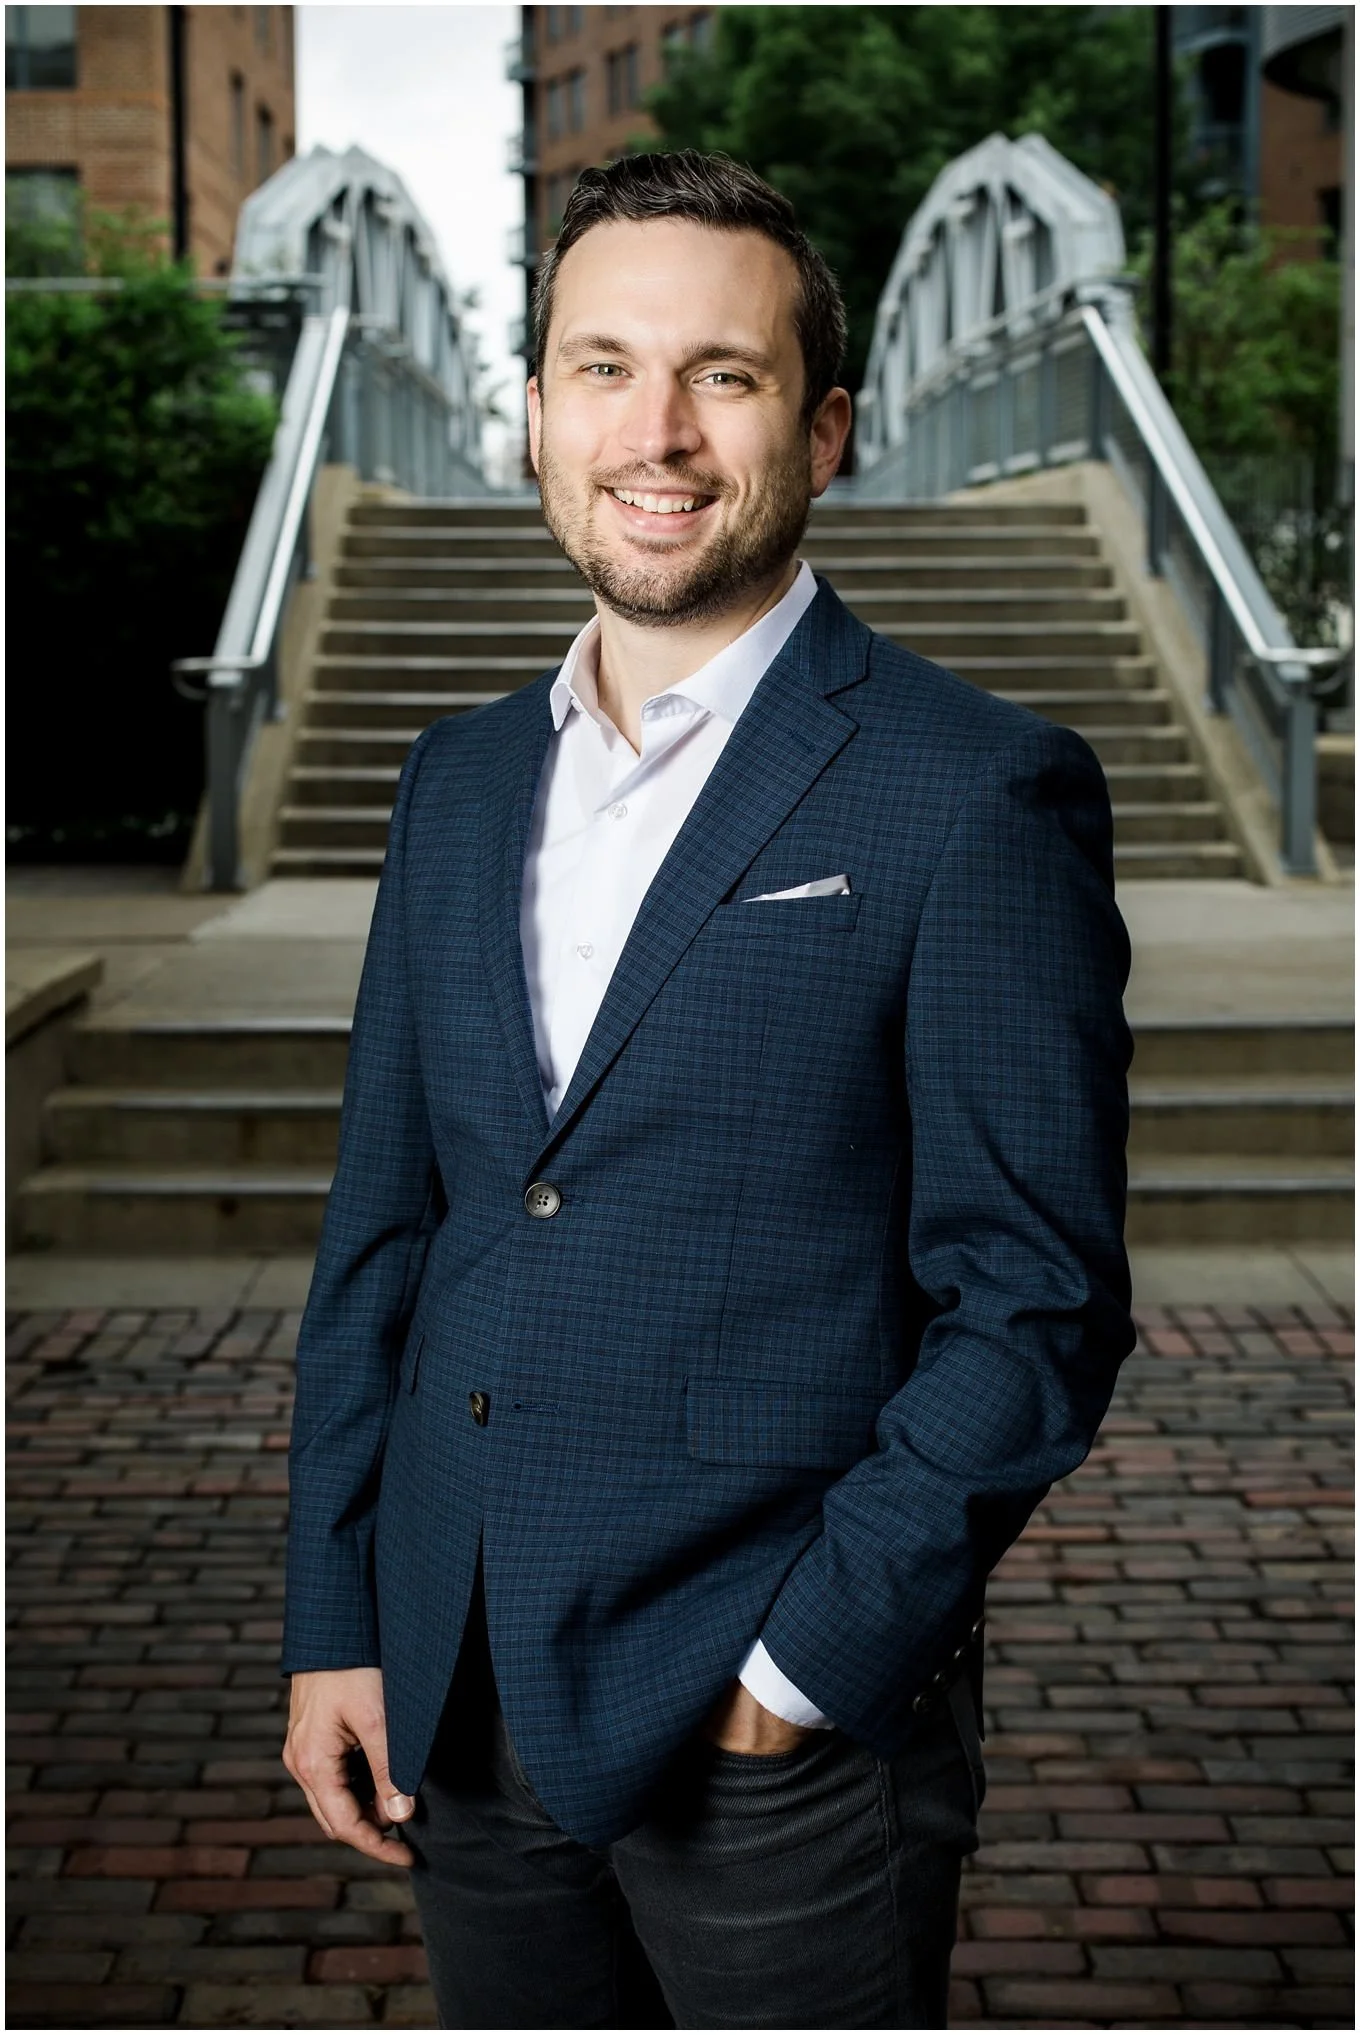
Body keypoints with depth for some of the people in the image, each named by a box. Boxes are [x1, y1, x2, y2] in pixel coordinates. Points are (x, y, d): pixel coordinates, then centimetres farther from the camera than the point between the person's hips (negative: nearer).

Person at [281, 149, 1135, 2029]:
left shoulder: (977, 795, -10)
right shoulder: (463, 780, 8)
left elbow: (1036, 1303, -11)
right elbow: (381, 1227, 11)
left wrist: (807, 1660, -14)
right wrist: (334, 1628, 7)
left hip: (782, 1733, -5)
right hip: (461, 1706, 5)